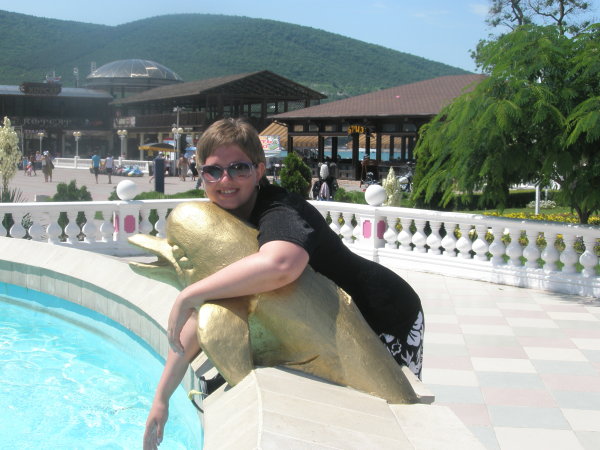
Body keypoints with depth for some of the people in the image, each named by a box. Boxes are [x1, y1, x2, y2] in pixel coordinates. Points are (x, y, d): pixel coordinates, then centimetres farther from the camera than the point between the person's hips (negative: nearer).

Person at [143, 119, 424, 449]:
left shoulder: (280, 213, -32)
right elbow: (199, 321, -1)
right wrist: (161, 399, -4)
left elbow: (280, 265, -58)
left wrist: (189, 296, -46)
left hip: (389, 325, -8)